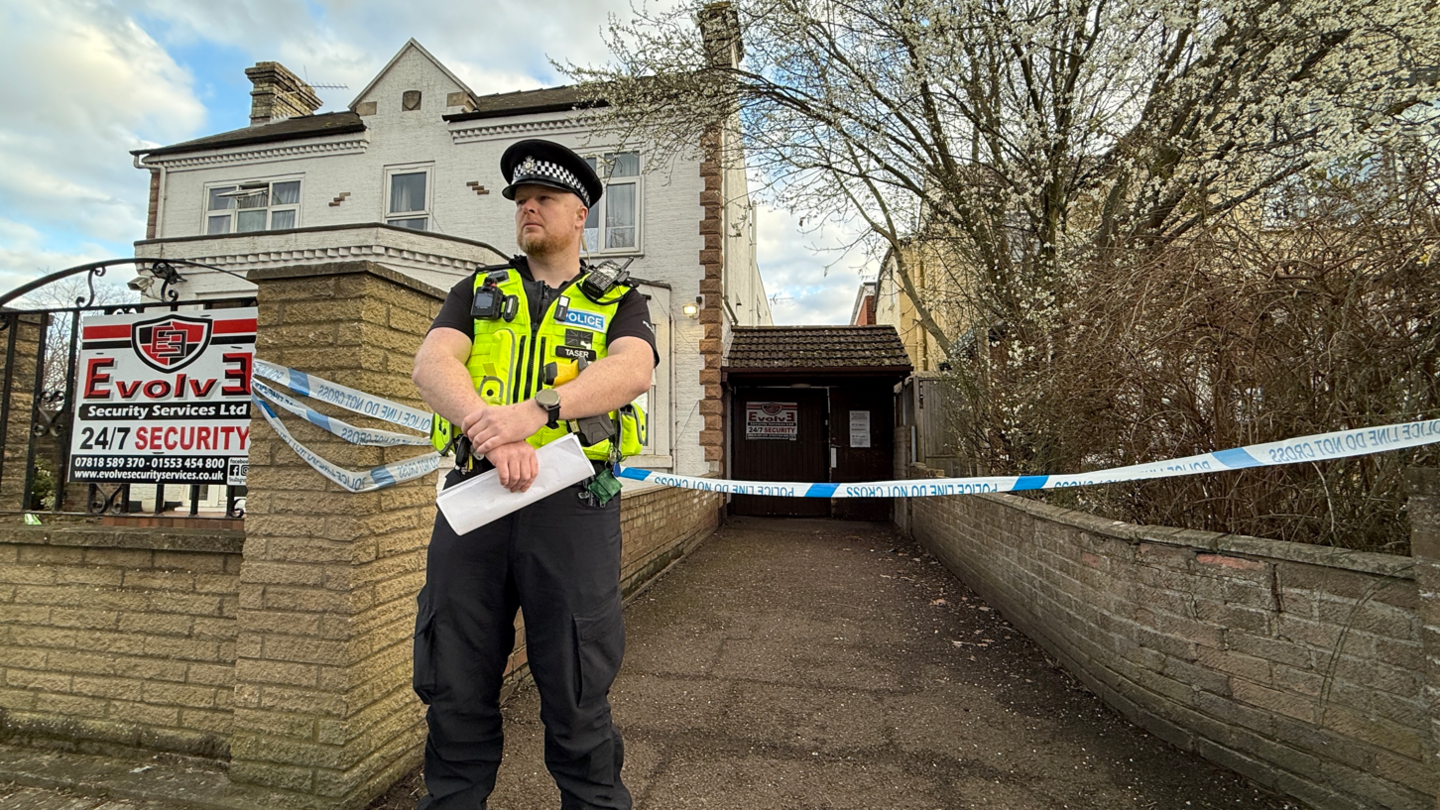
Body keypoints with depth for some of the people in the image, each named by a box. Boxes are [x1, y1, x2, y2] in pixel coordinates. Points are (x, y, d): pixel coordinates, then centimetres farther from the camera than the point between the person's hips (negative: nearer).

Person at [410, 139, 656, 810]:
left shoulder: (618, 301, 12)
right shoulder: (479, 291, 18)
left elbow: (633, 370, -10)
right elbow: (431, 363, 0)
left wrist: (537, 410, -25)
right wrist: (489, 427, -20)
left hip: (573, 503, -2)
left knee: (576, 697, 5)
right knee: (455, 691, 12)